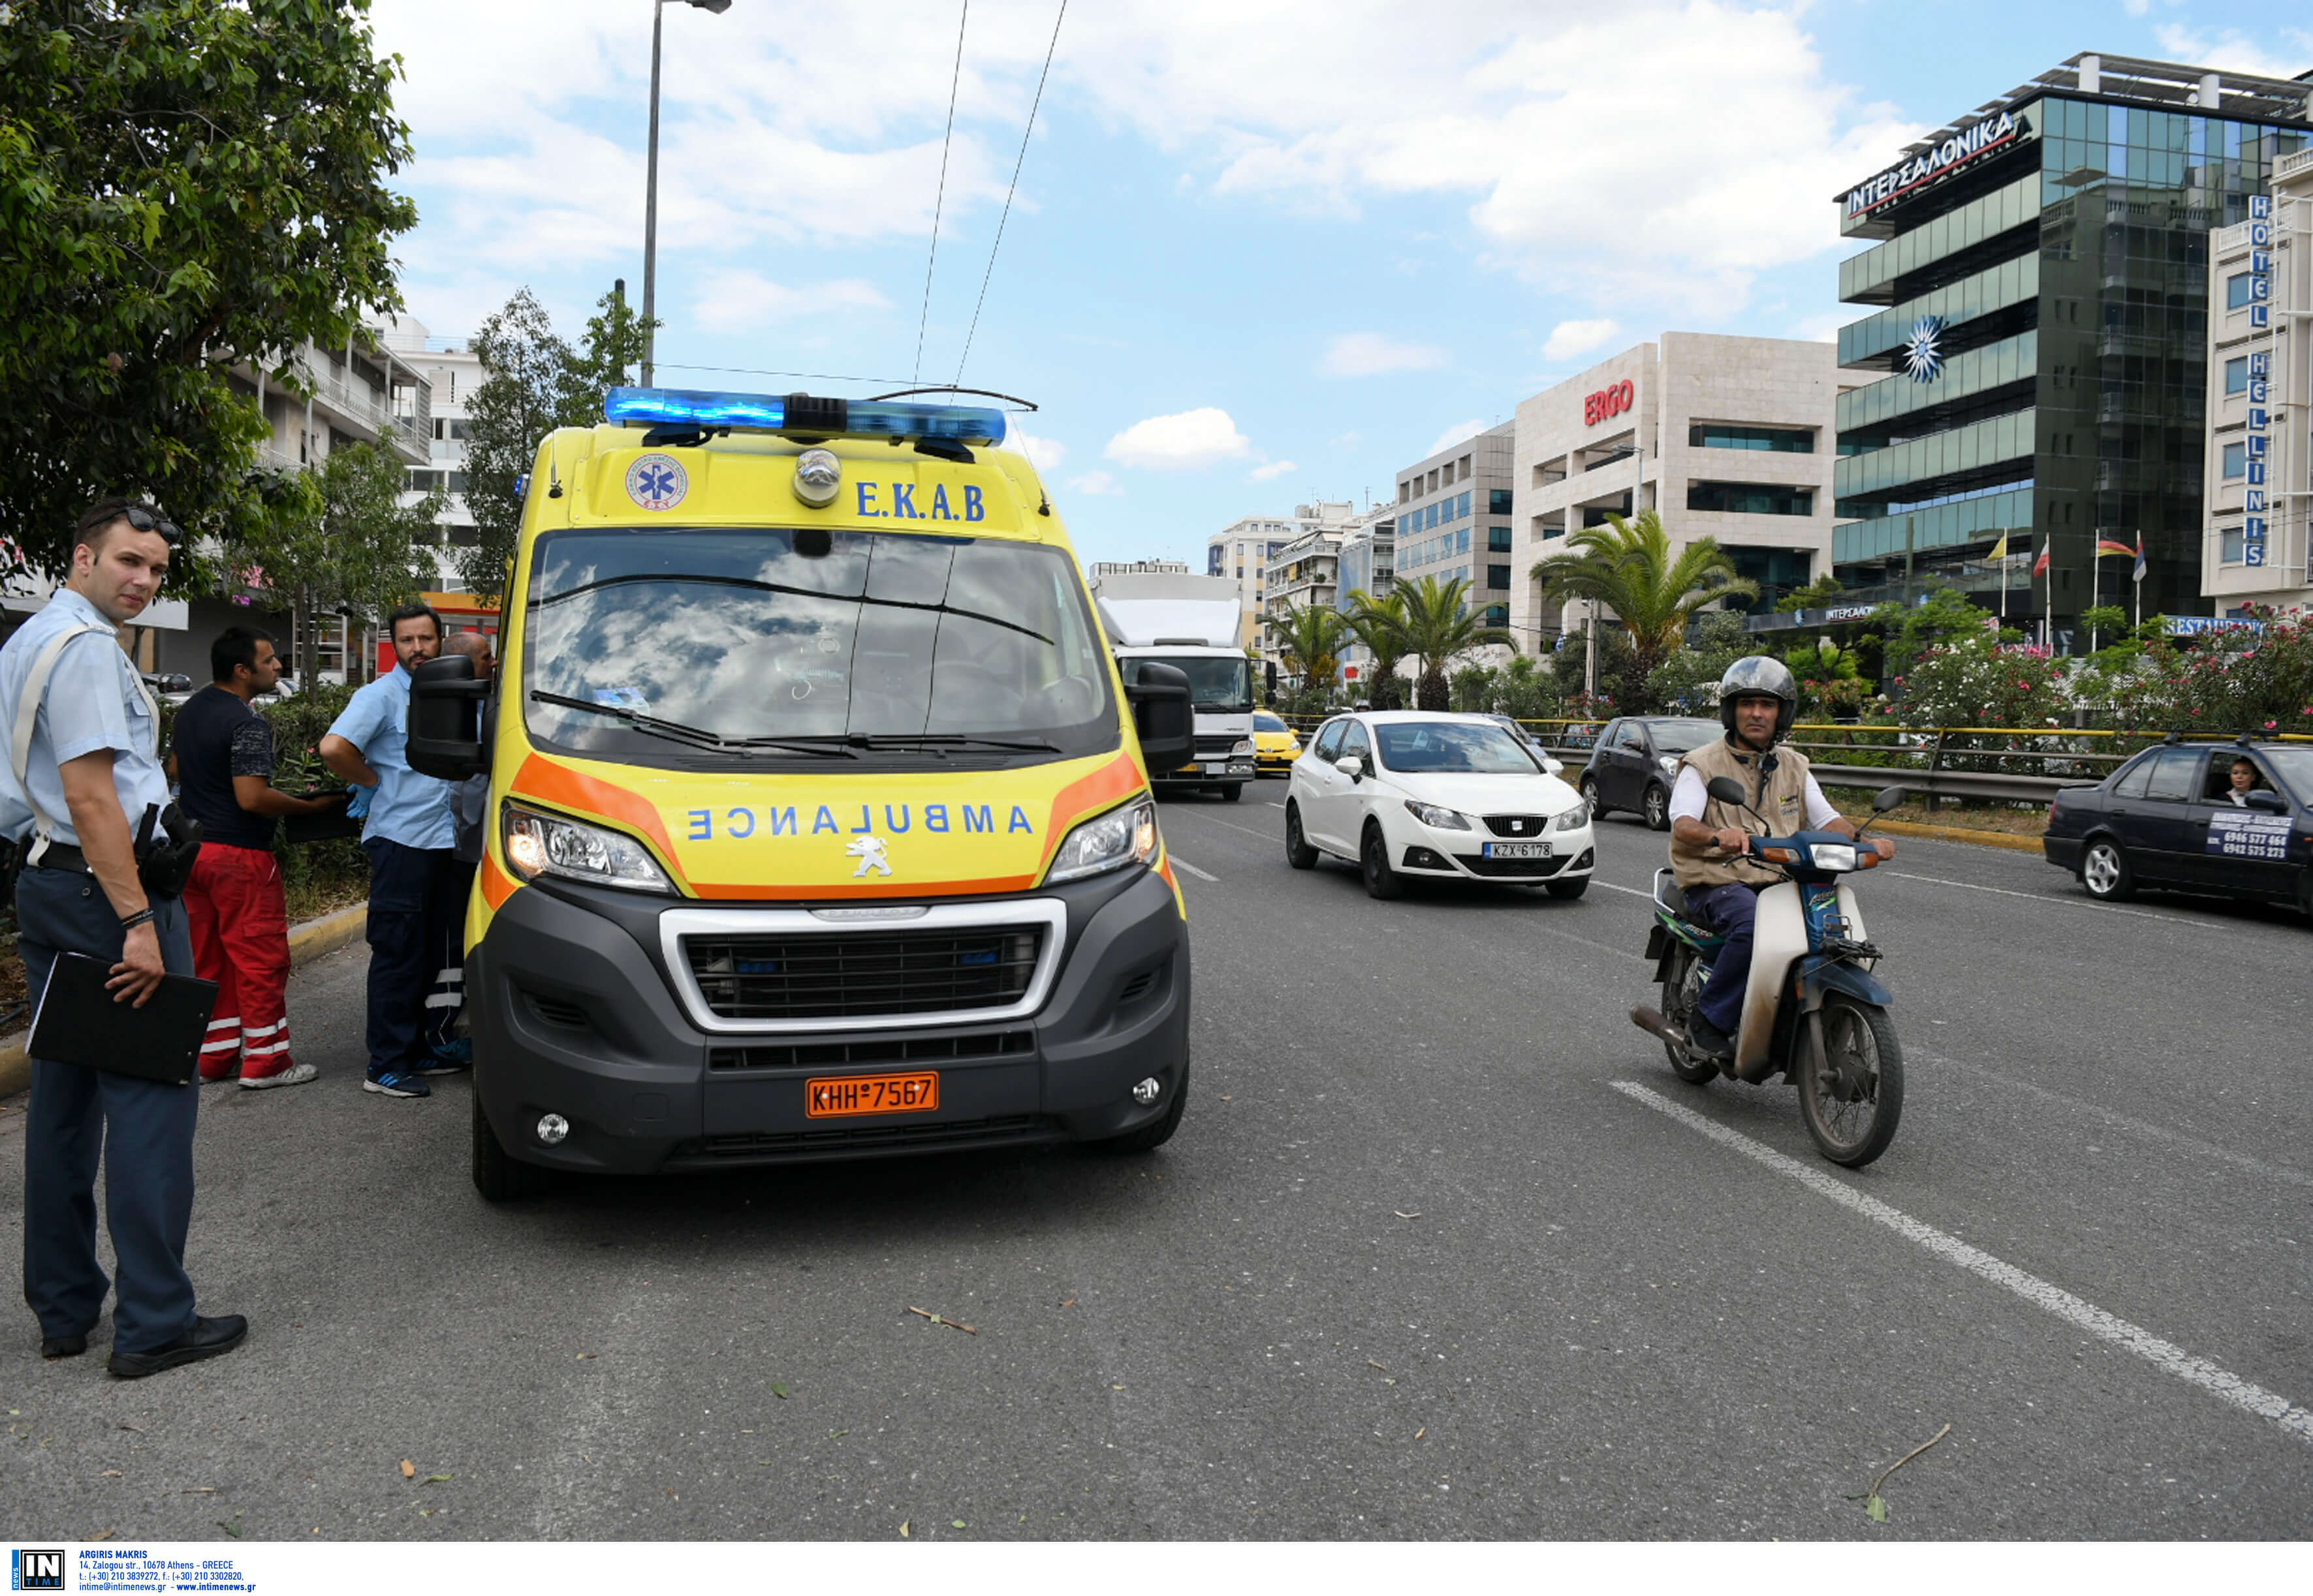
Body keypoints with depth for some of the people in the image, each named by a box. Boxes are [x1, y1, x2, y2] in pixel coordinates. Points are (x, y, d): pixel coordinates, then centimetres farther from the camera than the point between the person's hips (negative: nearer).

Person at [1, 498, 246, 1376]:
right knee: (150, 1100, -6)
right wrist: (137, 922, -23)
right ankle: (153, 1324, -3)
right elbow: (89, 794, -21)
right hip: (103, 887, -11)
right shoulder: (85, 646, -14)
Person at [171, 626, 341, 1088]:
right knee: (261, 958, 0)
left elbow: (176, 766, 25)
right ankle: (265, 1060, 5)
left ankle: (215, 1054, 22)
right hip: (239, 853, -9)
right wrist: (312, 807, -15)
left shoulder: (189, 710, 11)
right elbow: (252, 798, -24)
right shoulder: (248, 724, -19)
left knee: (209, 959, 14)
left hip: (193, 848, 9)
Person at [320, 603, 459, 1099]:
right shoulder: (382, 695, -7)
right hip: (399, 840, -7)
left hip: (443, 840, 7)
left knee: (428, 953, 14)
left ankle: (414, 1049, 25)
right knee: (397, 955, -5)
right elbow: (333, 748, -21)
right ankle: (386, 1067, 0)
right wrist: (375, 781, -9)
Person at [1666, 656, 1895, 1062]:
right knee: (1754, 924, -35)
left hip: (1781, 884, 5)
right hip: (1718, 884, -5)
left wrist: (1867, 842, -10)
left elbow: (1826, 819, 12)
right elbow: (1682, 825, -15)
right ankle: (1709, 1021, -19)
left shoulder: (1794, 767, 18)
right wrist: (1718, 836, -39)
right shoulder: (1703, 765, 0)